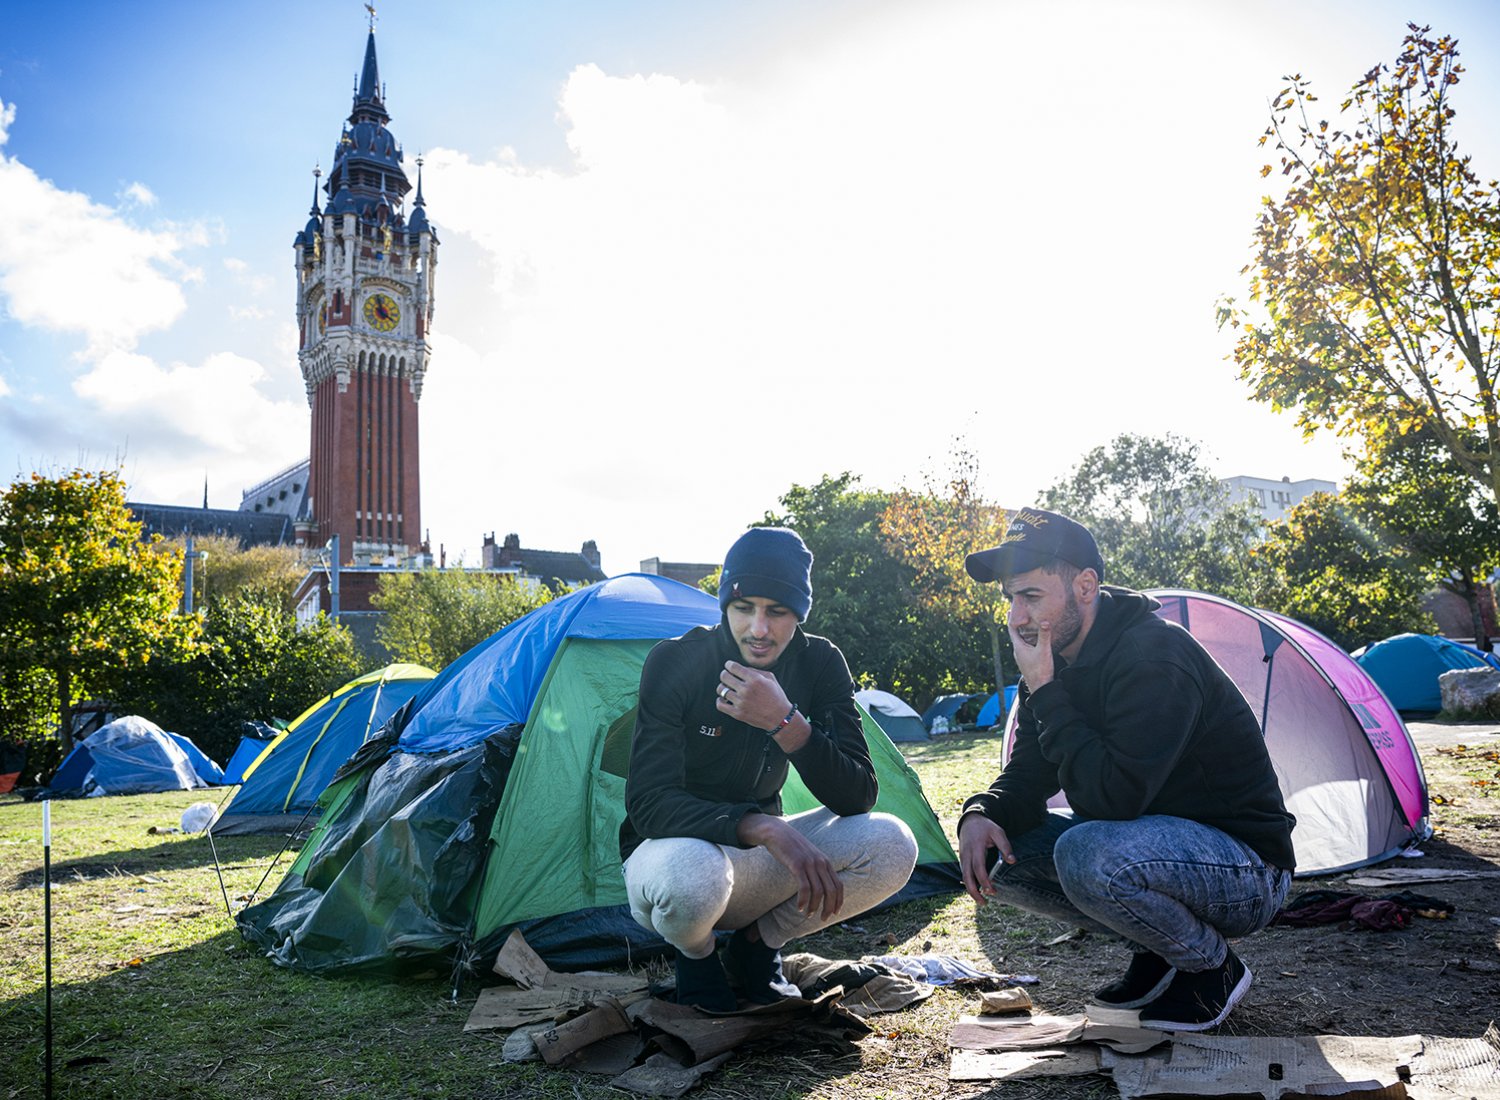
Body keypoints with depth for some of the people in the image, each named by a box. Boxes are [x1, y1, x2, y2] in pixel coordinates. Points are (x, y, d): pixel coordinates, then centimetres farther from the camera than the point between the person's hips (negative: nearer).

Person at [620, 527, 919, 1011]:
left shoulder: (819, 664, -10)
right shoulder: (675, 662, -21)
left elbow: (858, 798, -17)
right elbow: (648, 803, -27)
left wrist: (786, 722, -34)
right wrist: (767, 828, -41)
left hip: (756, 859, 4)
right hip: (674, 850, -3)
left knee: (891, 845, -21)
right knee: (692, 873, -41)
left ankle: (757, 944, 2)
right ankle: (696, 955, -2)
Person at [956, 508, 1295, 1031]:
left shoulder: (1156, 655, -26)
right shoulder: (1061, 661, 1)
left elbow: (1111, 798, -33)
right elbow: (1025, 777, 4)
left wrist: (1045, 693, -27)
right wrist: (981, 814, -18)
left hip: (1246, 876, -8)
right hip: (1157, 840, 8)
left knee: (1089, 854, -36)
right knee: (1000, 846, -4)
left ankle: (1212, 968, -5)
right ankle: (1158, 953, 9)